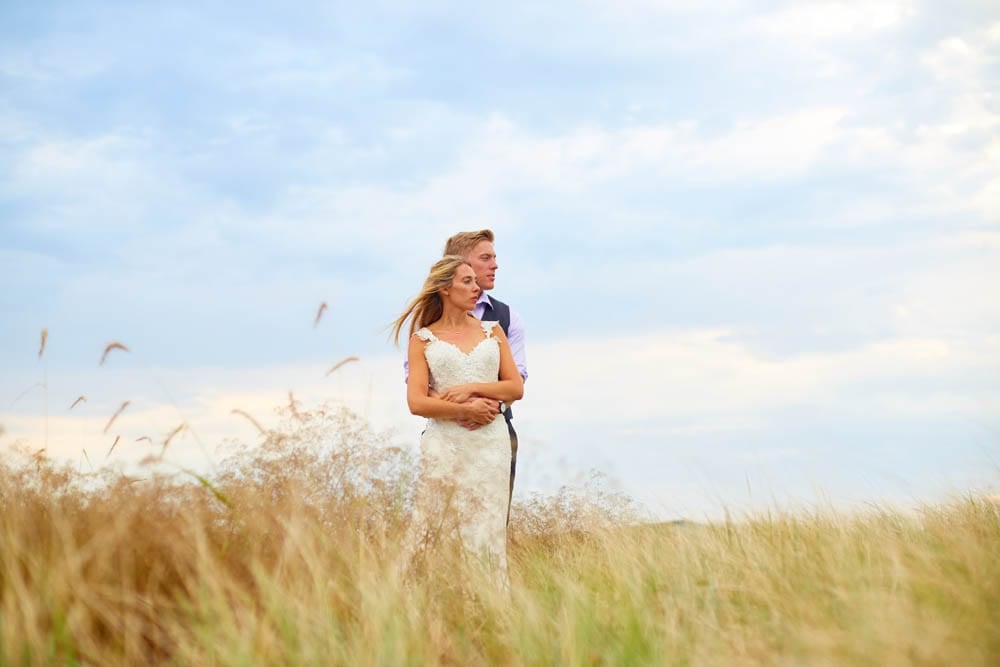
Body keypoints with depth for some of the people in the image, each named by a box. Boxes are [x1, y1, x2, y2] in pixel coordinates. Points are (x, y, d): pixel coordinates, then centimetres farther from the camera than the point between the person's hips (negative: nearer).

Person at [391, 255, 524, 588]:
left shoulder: (493, 331, 14)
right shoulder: (422, 339, 6)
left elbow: (516, 387, 8)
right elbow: (417, 402, -3)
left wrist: (472, 388, -5)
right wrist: (464, 410, -12)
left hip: (491, 442, 2)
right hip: (444, 444, -2)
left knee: (487, 531, -2)